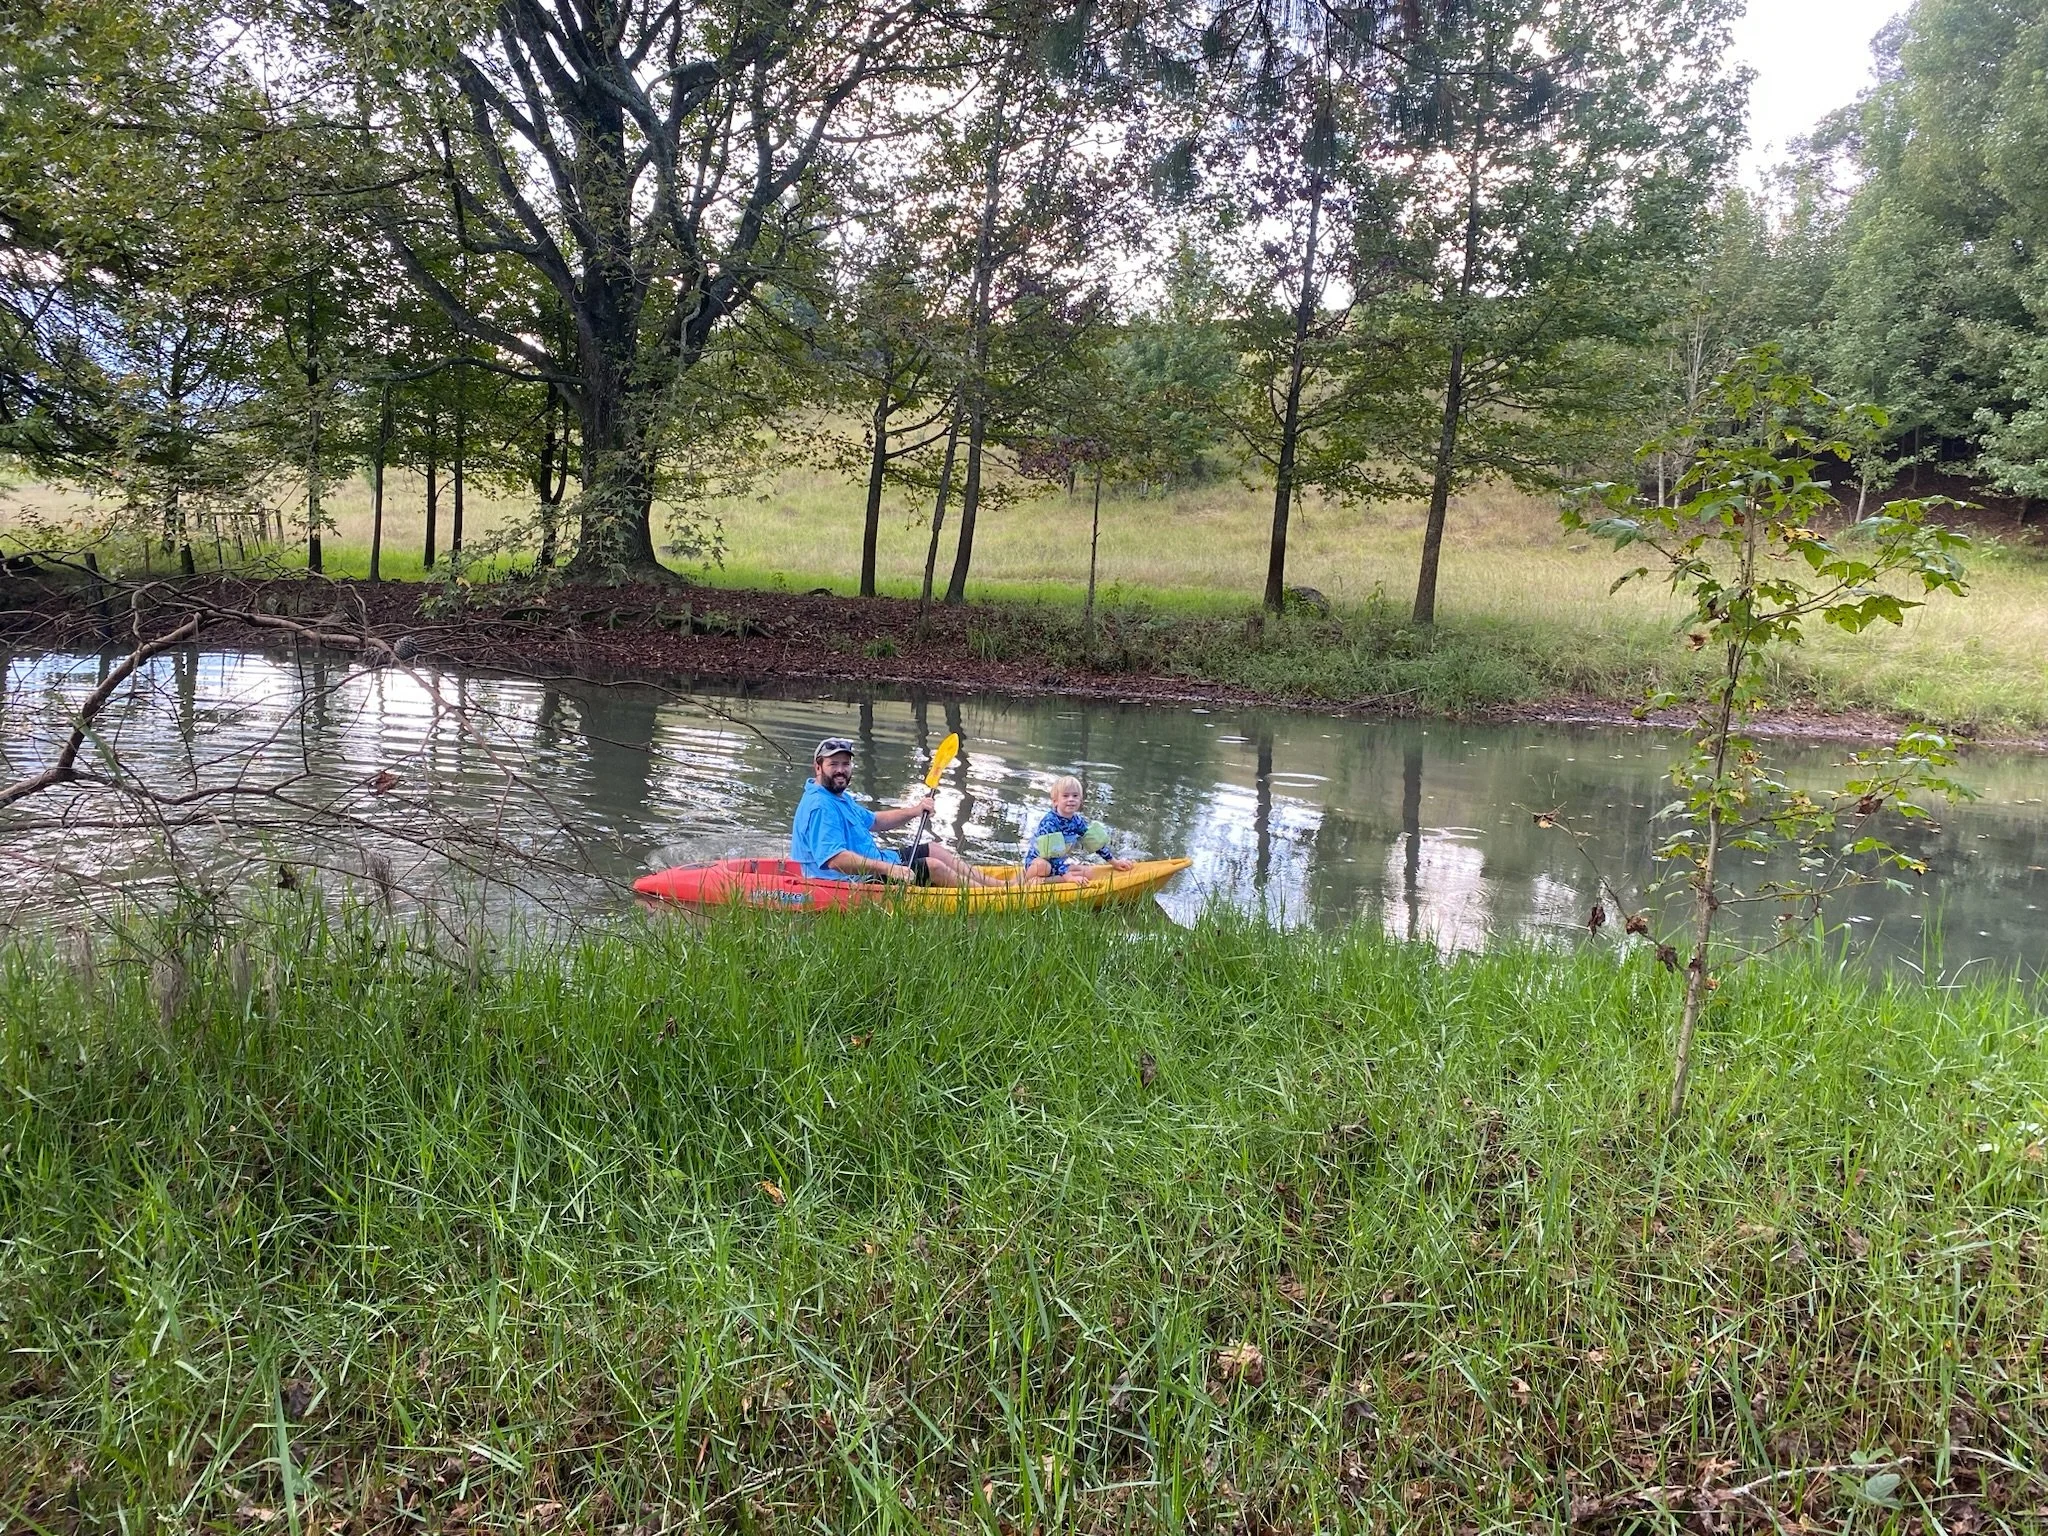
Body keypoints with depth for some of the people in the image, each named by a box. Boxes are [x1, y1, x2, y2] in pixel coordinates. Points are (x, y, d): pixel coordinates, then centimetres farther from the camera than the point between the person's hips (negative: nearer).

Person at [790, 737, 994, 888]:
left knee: (934, 849, 15)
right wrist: (887, 869, -37)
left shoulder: (840, 797, 12)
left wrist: (913, 812, 12)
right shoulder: (820, 806, -24)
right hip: (857, 880, -12)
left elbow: (873, 821, 26)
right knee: (933, 866, -11)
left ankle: (992, 884, 21)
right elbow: (835, 860, -34)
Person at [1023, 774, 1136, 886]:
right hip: (1038, 861, -9)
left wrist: (1115, 862, 11)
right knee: (1042, 866, -43)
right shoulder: (1049, 822, -23)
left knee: (1089, 874, -18)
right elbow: (1051, 853, -29)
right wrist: (1067, 875, -37)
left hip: (1061, 863, 9)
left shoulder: (1077, 821, -1)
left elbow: (1096, 842, 10)